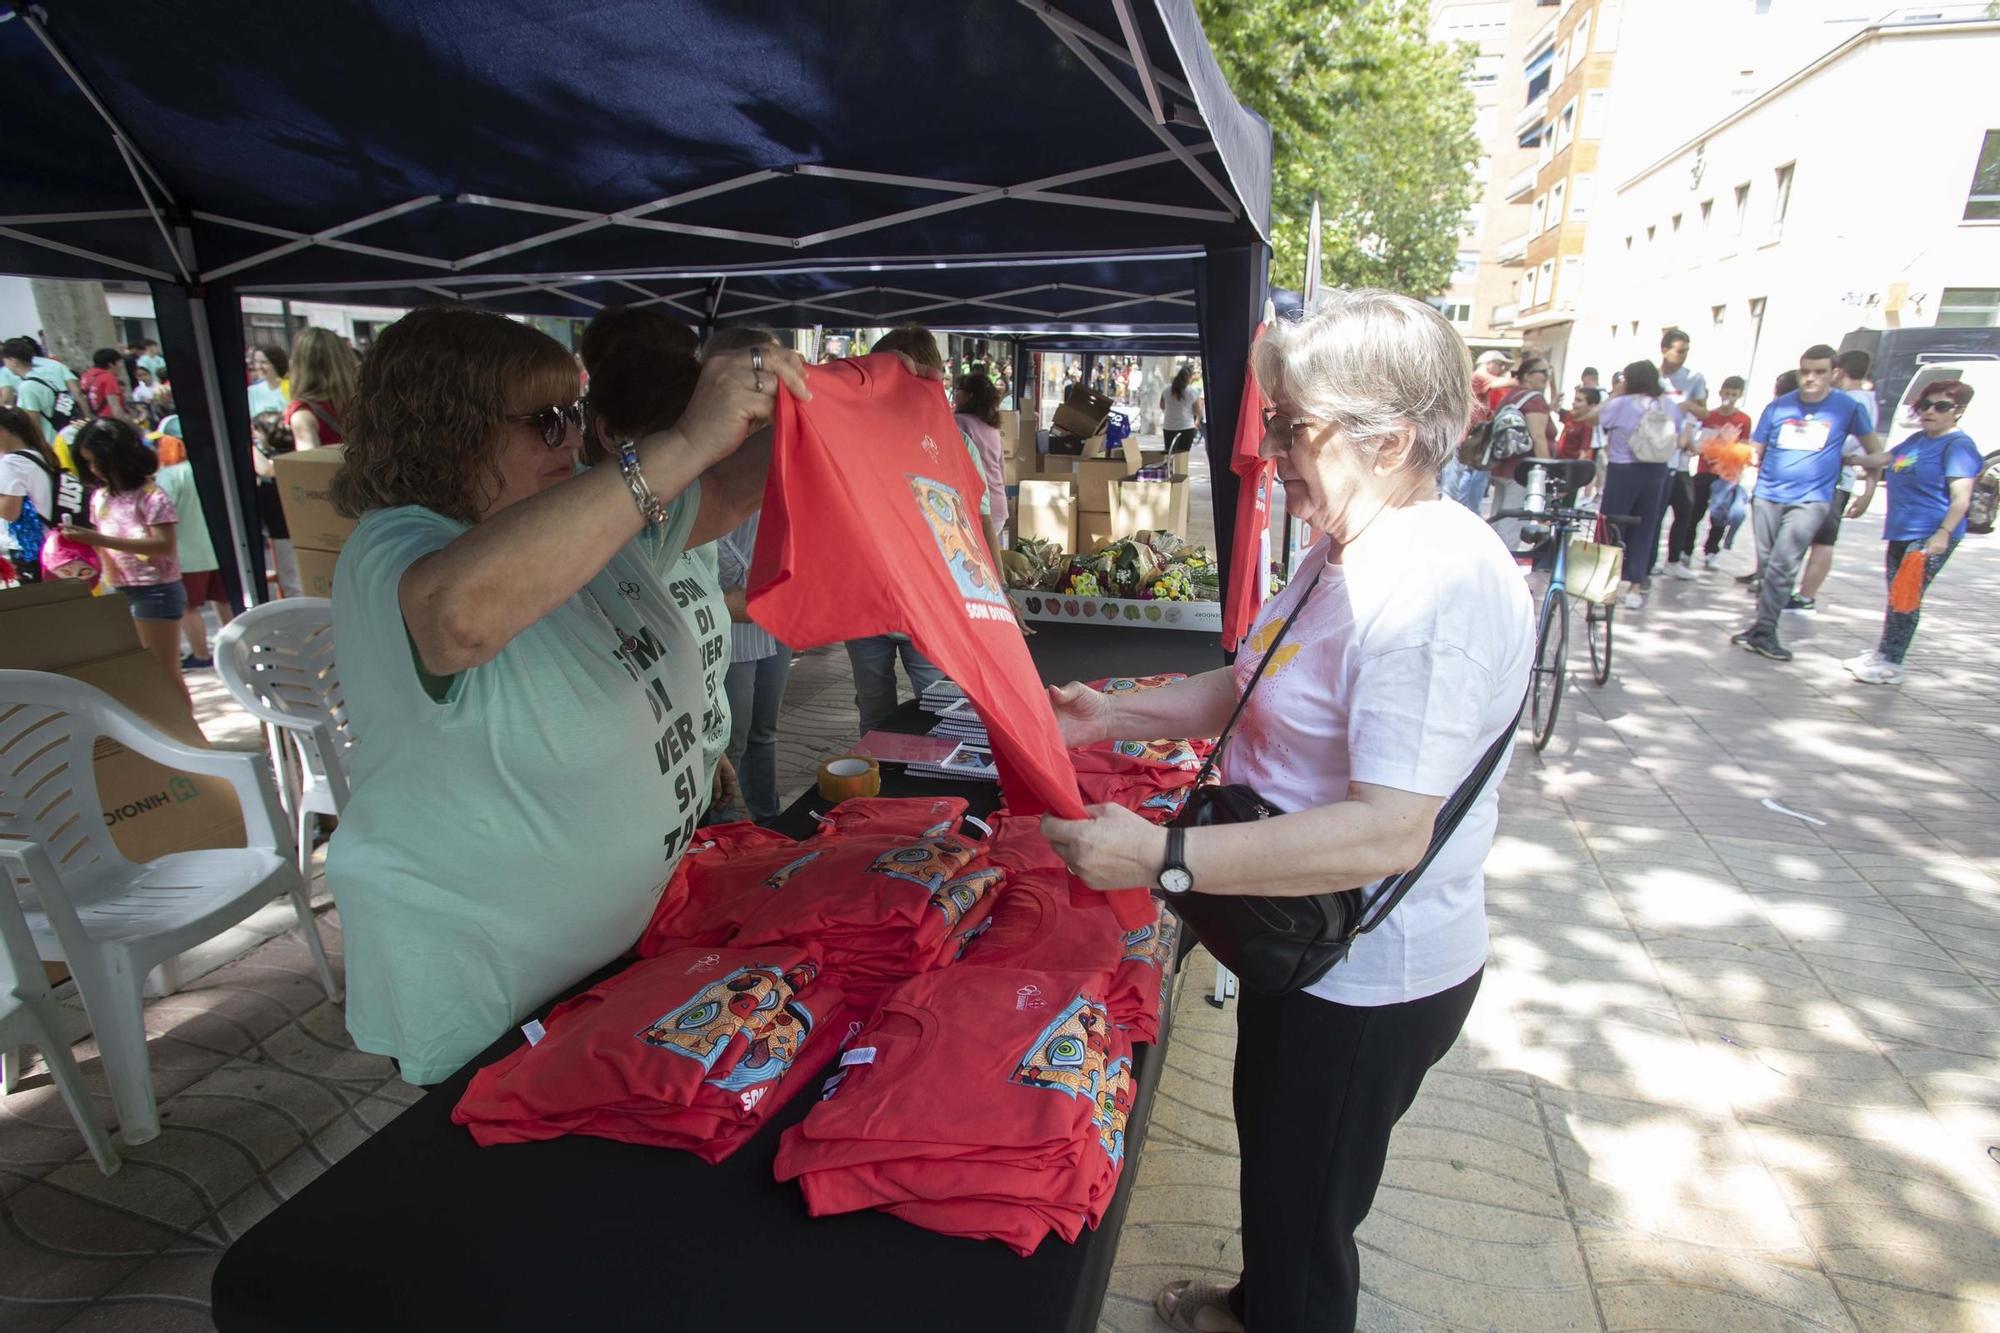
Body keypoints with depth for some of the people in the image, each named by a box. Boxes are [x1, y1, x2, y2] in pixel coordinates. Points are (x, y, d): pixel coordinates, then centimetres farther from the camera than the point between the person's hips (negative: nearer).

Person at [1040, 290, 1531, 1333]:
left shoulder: (1437, 589, -30)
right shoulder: (1351, 550, 3)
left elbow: (1390, 831, -36)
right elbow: (1262, 687, 11)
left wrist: (1163, 856, -37)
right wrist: (1114, 715, 1)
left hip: (1367, 982, -10)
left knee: (1303, 1213, 16)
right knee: (1273, 1168, 32)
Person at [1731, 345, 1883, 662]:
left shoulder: (1847, 408, 1)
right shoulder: (1779, 406, 5)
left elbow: (1874, 449, 11)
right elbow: (1755, 451, 10)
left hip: (1810, 500, -3)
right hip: (1768, 495, 3)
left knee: (1782, 565, -15)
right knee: (1766, 564, 9)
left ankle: (1763, 631, -12)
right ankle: (1763, 626, 20)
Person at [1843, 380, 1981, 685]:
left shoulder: (1958, 445, -11)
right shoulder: (1918, 439, 13)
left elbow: (1961, 498, -18)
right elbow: (1885, 458, 33)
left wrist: (1943, 533, -28)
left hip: (1929, 538, -8)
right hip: (1901, 532, 8)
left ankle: (1892, 666, 0)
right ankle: (1883, 654, 27)